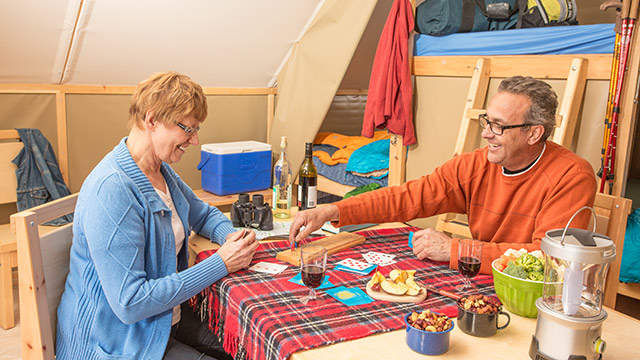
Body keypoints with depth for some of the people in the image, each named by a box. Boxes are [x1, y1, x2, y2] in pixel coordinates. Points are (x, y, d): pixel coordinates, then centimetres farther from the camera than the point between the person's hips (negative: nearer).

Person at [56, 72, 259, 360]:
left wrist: (231, 237, -4)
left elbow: (204, 214, 19)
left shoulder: (161, 170, 3)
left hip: (165, 322, 8)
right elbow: (129, 304, -27)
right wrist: (221, 263, -24)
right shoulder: (112, 191, -27)